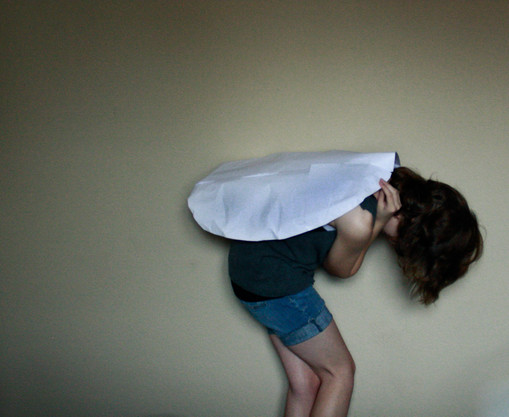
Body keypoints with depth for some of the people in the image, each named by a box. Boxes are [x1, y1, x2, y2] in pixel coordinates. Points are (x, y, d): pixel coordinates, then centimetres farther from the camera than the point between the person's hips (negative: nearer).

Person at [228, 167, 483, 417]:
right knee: (339, 371, 4)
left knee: (304, 383, 11)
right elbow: (341, 269, -8)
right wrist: (378, 224, -14)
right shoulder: (358, 223, -31)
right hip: (273, 278, -8)